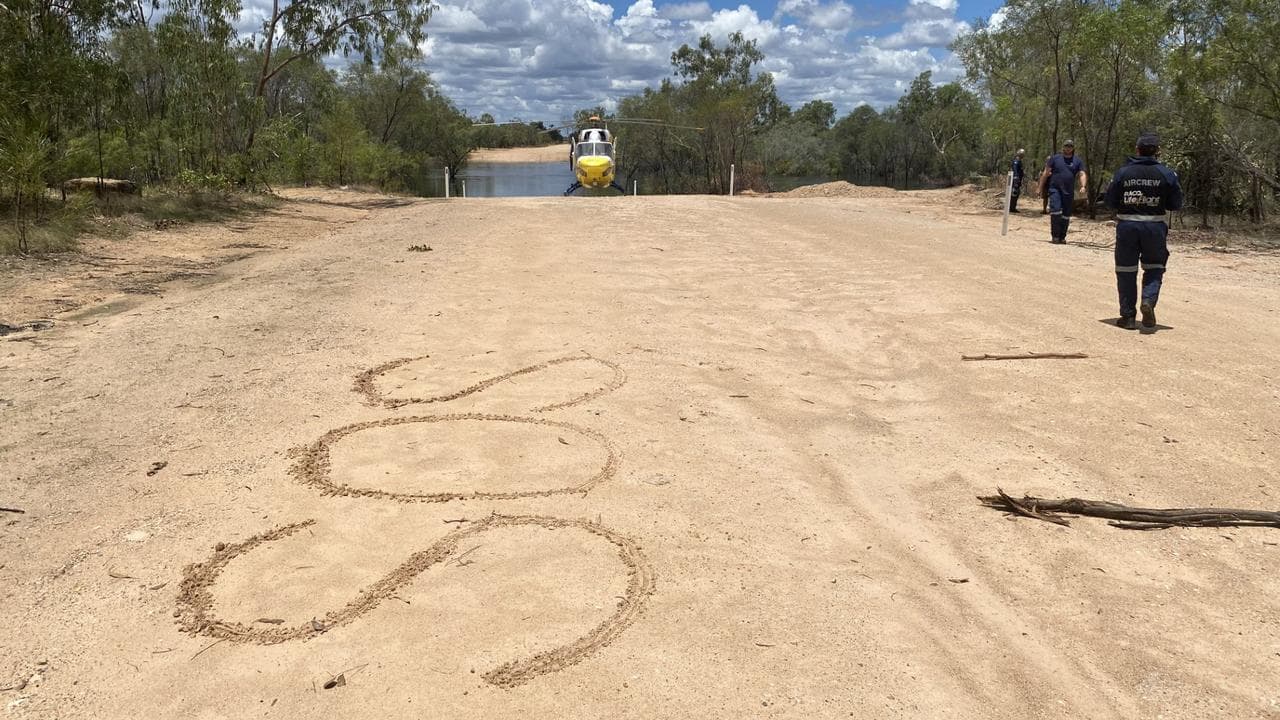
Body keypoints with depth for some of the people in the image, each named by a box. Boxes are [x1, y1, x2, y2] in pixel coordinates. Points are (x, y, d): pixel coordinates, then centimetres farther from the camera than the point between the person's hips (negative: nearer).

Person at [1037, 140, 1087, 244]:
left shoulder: (1078, 161, 10)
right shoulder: (1055, 158, 7)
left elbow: (1082, 174, 3)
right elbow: (1046, 173, 7)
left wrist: (1083, 186, -16)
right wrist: (1041, 187, 3)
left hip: (1069, 192, 2)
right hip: (1055, 189, -2)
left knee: (1066, 216, 6)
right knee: (1056, 212, -18)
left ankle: (1062, 237, 17)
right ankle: (1055, 236, -10)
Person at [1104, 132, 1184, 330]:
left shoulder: (1122, 172, -2)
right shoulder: (1166, 174, -2)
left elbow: (1111, 202, 1)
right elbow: (1176, 204, 2)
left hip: (1126, 226, 0)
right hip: (1154, 226, 0)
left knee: (1126, 271, 8)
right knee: (1154, 268, 14)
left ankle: (1128, 316, 10)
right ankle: (1149, 301, -11)